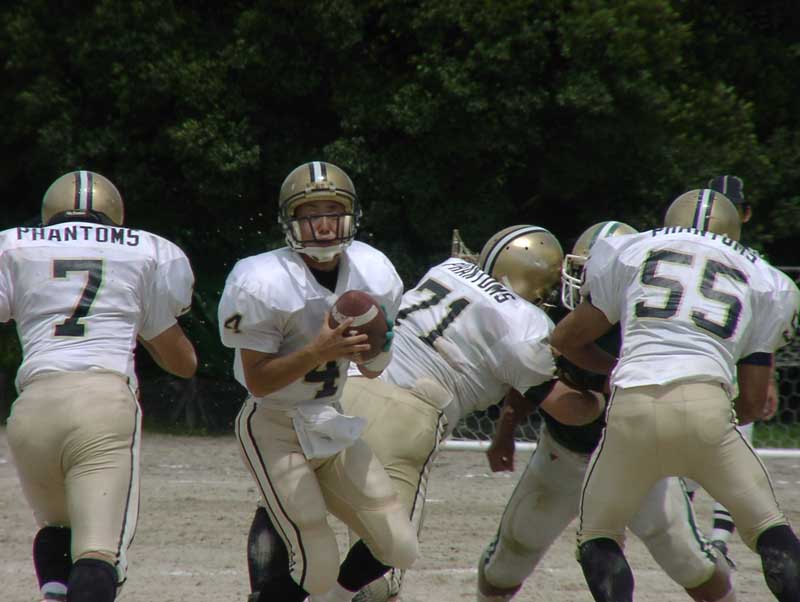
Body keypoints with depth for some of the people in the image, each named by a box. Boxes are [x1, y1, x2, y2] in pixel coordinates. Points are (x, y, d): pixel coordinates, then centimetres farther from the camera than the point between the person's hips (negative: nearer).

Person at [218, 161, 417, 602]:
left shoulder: (373, 275, -4)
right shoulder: (265, 285, -21)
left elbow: (373, 371, 7)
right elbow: (258, 382, -19)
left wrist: (374, 347, -16)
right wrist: (319, 352, -32)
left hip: (330, 423, 7)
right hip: (273, 428, -6)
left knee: (398, 549, 6)